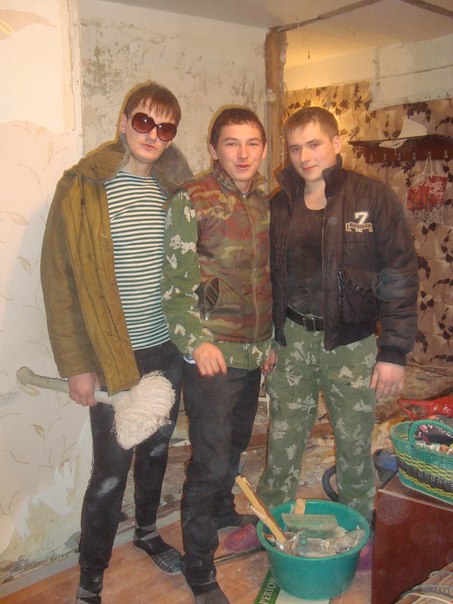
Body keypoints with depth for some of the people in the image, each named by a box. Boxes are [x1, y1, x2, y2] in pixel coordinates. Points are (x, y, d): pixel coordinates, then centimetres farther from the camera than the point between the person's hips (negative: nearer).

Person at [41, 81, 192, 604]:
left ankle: (147, 530, 45)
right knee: (111, 470, 3)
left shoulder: (174, 188, 6)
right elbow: (59, 280, -11)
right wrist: (77, 364, -13)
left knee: (157, 451, 20)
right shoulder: (82, 187, -10)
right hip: (113, 358, -5)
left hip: (168, 351, 5)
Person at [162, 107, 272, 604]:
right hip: (211, 353, -6)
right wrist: (196, 340, -18)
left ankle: (222, 509, 48)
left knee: (235, 444, 22)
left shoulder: (265, 202, 10)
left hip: (254, 352, 7)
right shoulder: (191, 201, -10)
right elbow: (175, 280, -12)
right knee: (210, 461, -1)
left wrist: (271, 336, 16)